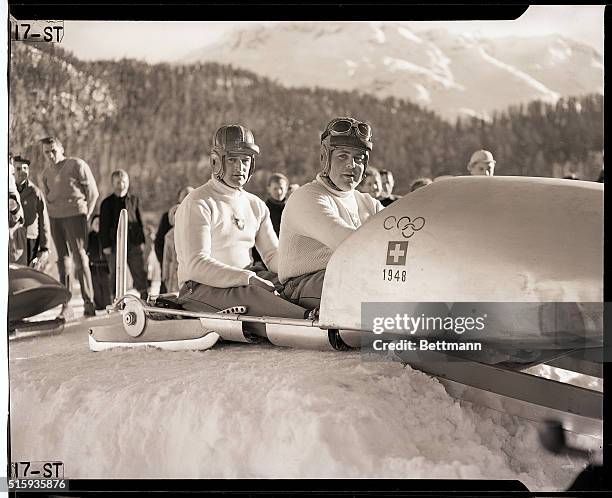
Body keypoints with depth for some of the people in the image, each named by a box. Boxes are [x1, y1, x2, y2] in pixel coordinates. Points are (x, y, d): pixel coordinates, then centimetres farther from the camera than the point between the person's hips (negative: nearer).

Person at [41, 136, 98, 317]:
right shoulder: (46, 172, 13)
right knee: (62, 258, 5)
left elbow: (93, 192, -2)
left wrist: (86, 215, -4)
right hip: (55, 218, 6)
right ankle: (65, 304, 8)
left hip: (74, 214, -5)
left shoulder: (77, 165, -3)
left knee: (80, 257, -12)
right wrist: (52, 216, 10)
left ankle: (88, 302, -12)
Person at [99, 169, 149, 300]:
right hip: (115, 244, -3)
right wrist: (105, 245, -7)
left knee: (140, 271, 4)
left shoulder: (134, 200, 9)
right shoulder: (107, 203, -1)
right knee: (116, 274, 4)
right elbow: (104, 226, -2)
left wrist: (141, 240, 9)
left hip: (134, 242, 3)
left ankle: (145, 298, 13)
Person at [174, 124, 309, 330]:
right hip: (201, 289, -8)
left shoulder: (256, 205, 17)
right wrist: (248, 278, -29)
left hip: (245, 283, 8)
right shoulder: (197, 204, -7)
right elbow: (197, 265, -18)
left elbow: (273, 254, 13)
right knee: (249, 294, -38)